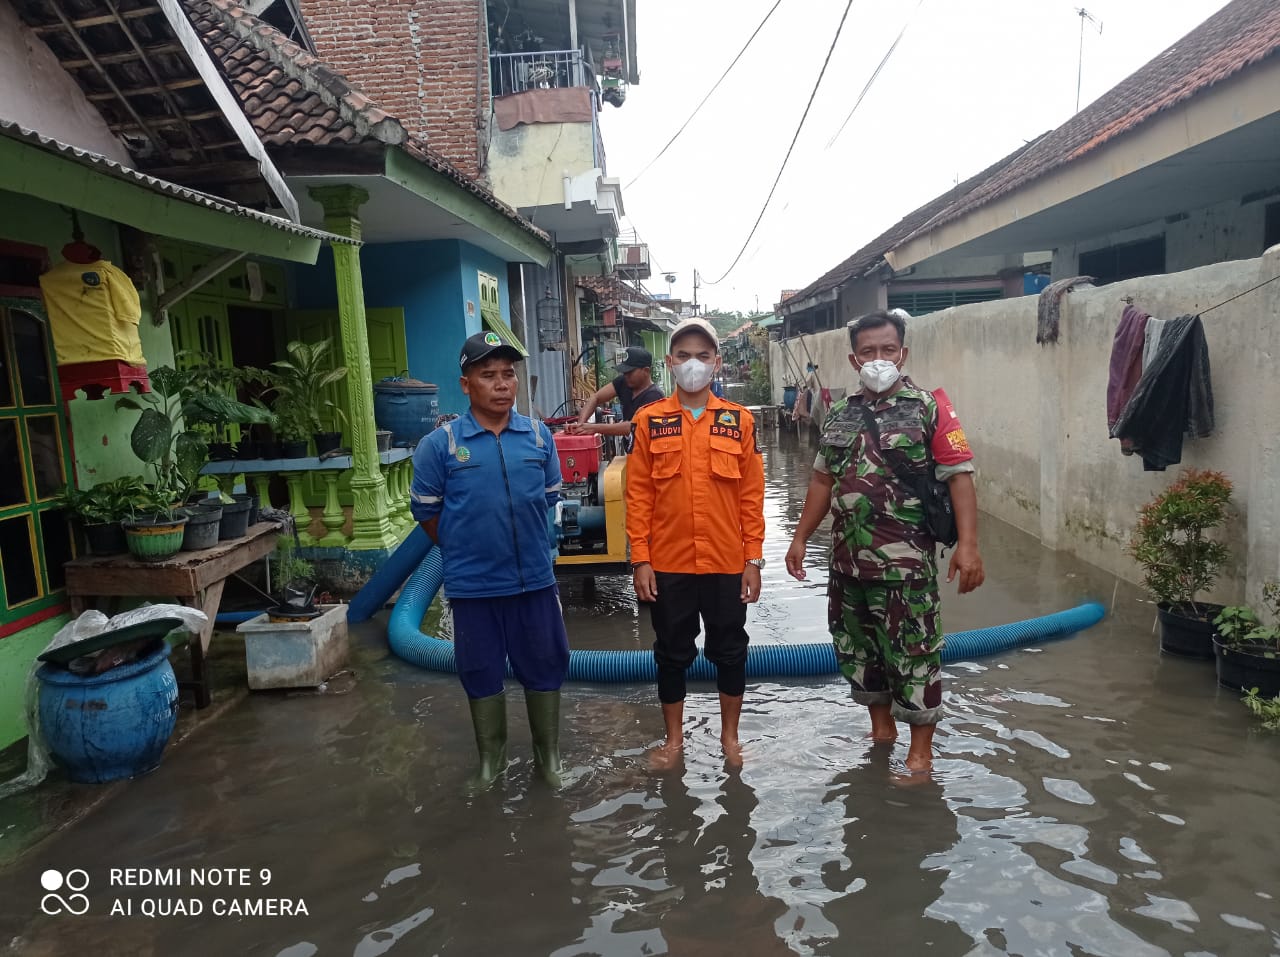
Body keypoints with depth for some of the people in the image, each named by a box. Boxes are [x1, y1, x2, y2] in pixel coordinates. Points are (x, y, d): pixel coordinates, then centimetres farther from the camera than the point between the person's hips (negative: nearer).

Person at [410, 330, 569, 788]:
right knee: (482, 674, 14)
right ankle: (490, 757, 35)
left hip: (535, 577, 2)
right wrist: (465, 550, 10)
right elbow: (427, 510, 2)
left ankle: (548, 754, 33)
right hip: (473, 584, -2)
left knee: (544, 668, 13)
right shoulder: (439, 444, -9)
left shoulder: (539, 436, -1)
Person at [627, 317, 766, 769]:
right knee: (672, 652, 13)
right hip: (668, 563, 0)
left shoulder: (739, 420, 0)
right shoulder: (648, 421, -2)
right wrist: (640, 560, -6)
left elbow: (751, 495, 1)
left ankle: (730, 734, 33)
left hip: (726, 562, 1)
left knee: (730, 650, 13)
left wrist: (753, 560, -1)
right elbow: (637, 495, -2)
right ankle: (674, 736, 32)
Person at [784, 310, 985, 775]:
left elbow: (959, 476, -12)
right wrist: (800, 538, 14)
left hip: (905, 563, -6)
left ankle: (921, 749, 19)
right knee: (856, 646, 16)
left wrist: (967, 544, -21)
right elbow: (823, 480, 15)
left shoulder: (930, 408, -6)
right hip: (847, 560, 6)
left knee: (913, 652, 3)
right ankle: (881, 726, 37)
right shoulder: (840, 414, 9)